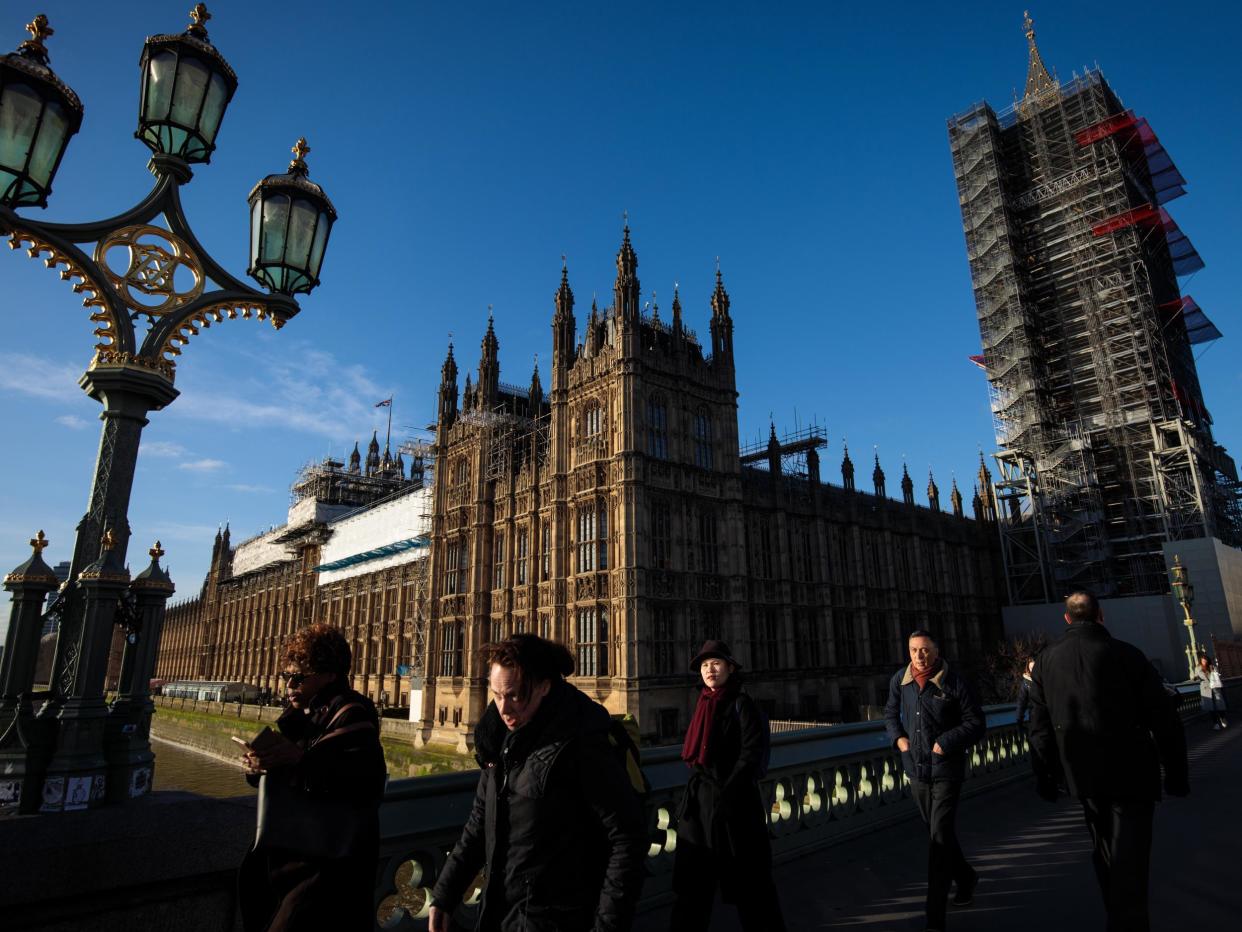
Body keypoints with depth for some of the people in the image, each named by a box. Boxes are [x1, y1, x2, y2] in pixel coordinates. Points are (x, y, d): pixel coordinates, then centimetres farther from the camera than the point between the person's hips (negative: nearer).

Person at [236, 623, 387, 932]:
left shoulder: (350, 713, -15)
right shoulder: (298, 715, 13)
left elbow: (369, 781, -27)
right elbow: (279, 777, 19)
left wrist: (301, 759, -31)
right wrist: (257, 767, -4)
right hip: (282, 852, 9)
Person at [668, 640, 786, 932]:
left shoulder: (741, 704, -8)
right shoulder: (704, 705, 11)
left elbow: (753, 755, -16)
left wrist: (726, 793, -20)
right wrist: (691, 797, 10)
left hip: (734, 802, -6)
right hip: (699, 803, 7)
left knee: (748, 882, 6)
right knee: (692, 881, 10)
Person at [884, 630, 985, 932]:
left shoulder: (955, 684, -13)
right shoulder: (899, 680, 0)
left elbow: (976, 723, -8)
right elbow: (890, 713, 15)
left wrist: (946, 742, -17)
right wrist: (898, 737, -1)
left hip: (946, 771, -5)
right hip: (916, 770, 5)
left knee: (940, 838, -7)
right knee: (936, 833, 21)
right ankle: (965, 878, 49)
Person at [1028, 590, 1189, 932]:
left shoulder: (1045, 660, 0)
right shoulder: (1126, 654, -9)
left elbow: (1040, 727, 3)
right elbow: (1164, 719, -7)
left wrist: (1045, 777, 10)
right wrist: (1176, 773, 4)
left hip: (1082, 775, 4)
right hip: (1132, 774, -3)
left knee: (1104, 851, 20)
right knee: (1129, 857, 1)